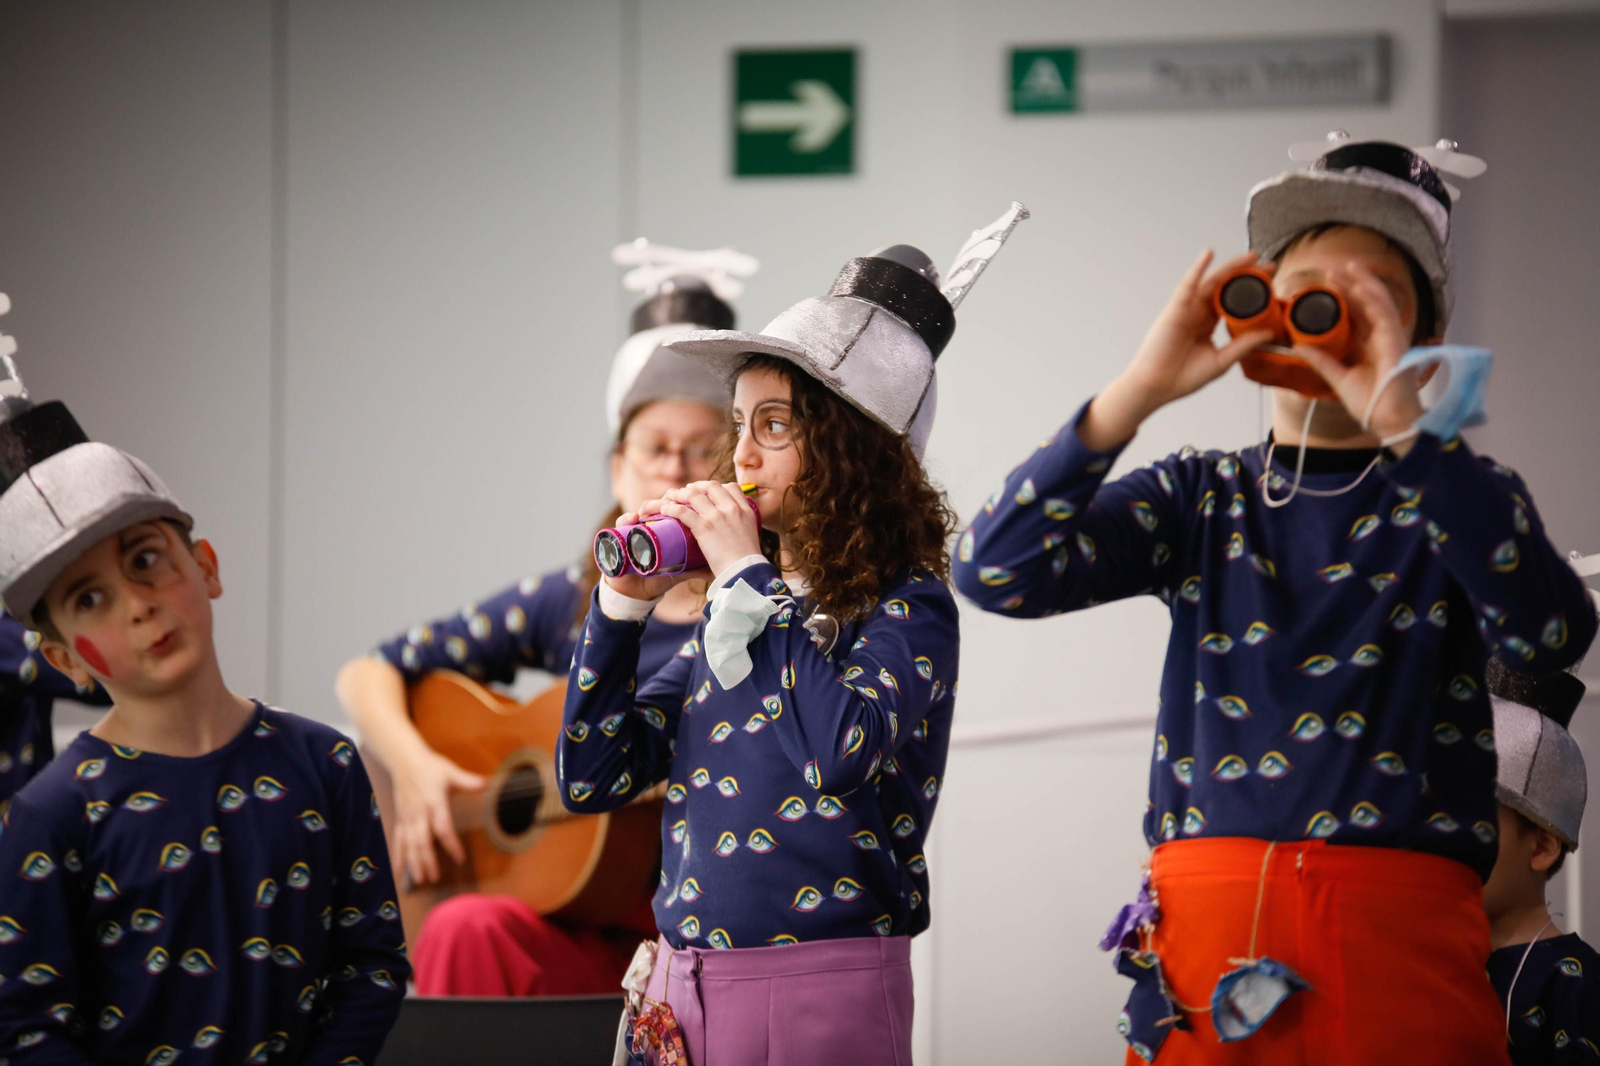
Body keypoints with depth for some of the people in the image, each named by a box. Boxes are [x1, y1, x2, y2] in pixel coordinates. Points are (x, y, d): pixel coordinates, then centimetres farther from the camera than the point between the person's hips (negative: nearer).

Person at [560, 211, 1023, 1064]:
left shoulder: (907, 609, -5)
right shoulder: (732, 612, 12)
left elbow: (840, 751, -25)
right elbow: (594, 777, 11)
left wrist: (747, 576, -14)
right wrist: (626, 602, 1)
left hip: (821, 988, -6)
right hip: (680, 991, 6)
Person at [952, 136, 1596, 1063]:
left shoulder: (1455, 497, 8)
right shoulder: (1200, 497, 13)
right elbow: (997, 571, -2)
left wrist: (1409, 426, -20)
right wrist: (1142, 390, -10)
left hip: (1400, 941, -1)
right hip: (1208, 934, 2)